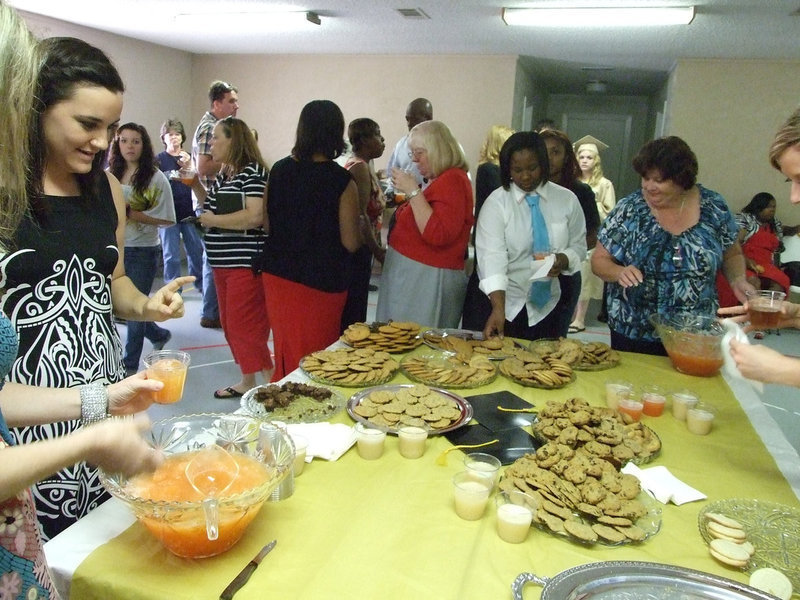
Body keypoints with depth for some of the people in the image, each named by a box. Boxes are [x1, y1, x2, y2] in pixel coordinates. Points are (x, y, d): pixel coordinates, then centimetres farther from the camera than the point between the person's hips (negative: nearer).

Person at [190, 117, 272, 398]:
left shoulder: (252, 171, -13)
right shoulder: (224, 174, 14)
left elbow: (254, 216, -24)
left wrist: (212, 220, -14)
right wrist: (196, 186, 11)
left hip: (245, 264, -10)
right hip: (223, 264, 10)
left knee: (245, 327, -8)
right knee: (230, 325, 16)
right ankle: (247, 382, 28)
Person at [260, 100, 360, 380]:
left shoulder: (279, 170, -1)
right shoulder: (341, 180, -16)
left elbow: (267, 224, 6)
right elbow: (351, 243, -14)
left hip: (277, 275, 5)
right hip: (321, 281, -5)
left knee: (286, 349, 21)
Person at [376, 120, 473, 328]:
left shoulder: (452, 181, -14)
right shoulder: (437, 180, 14)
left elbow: (437, 235, -25)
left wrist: (413, 192, -21)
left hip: (428, 278, -9)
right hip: (409, 272, 10)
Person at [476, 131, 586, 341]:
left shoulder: (567, 200, 1)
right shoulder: (496, 203, -9)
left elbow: (579, 246, 8)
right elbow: (492, 258, -19)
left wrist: (564, 259, -15)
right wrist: (498, 308, -31)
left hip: (551, 303, 3)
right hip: (509, 303, -2)